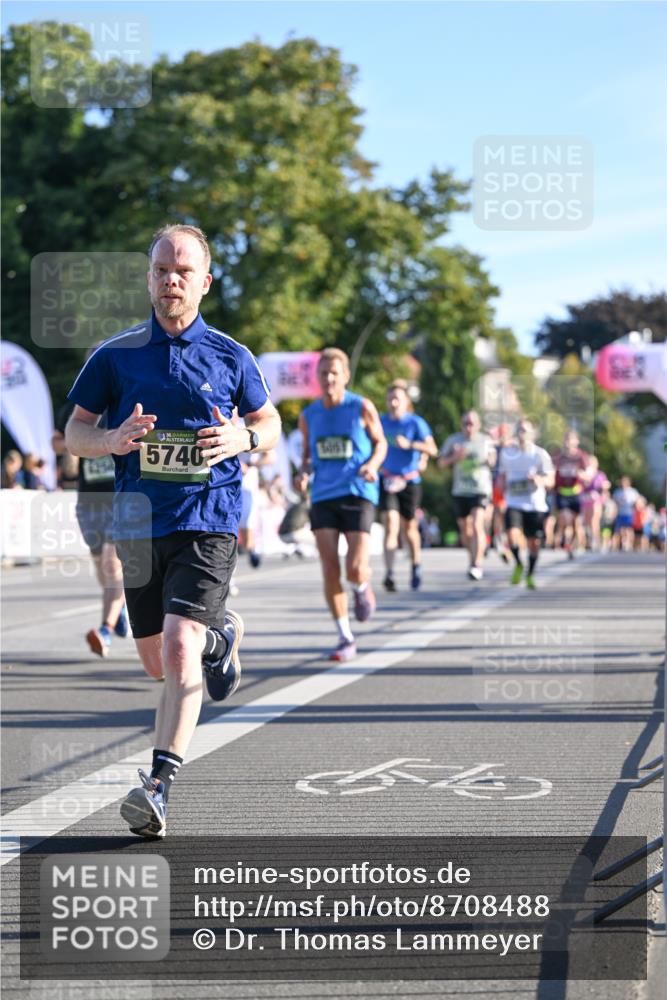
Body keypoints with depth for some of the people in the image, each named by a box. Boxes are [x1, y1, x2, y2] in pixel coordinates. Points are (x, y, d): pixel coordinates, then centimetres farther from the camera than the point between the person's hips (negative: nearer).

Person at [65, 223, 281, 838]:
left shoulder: (231, 357, 2)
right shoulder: (115, 356, 3)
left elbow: (271, 424, 13)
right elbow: (74, 432, 8)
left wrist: (244, 439, -10)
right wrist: (112, 441, -15)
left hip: (210, 522, -3)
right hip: (140, 525, 3)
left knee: (179, 651, -19)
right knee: (157, 663, 14)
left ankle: (159, 786, -17)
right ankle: (221, 636, 47)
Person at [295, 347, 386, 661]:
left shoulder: (362, 408, -2)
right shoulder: (308, 415, 8)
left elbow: (380, 442, 9)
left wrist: (373, 464, -11)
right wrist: (303, 474, -2)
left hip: (358, 494, -3)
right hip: (323, 497, 3)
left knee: (355, 569, -14)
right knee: (330, 571, -6)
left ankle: (363, 589, 25)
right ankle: (345, 639, 5)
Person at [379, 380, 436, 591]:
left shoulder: (416, 423, -7)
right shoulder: (382, 421, 4)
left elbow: (432, 449, -16)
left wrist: (410, 445, -28)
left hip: (409, 481, -1)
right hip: (387, 479, 1)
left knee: (409, 527, 12)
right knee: (390, 525, -15)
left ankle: (416, 566, 37)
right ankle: (389, 574, -21)